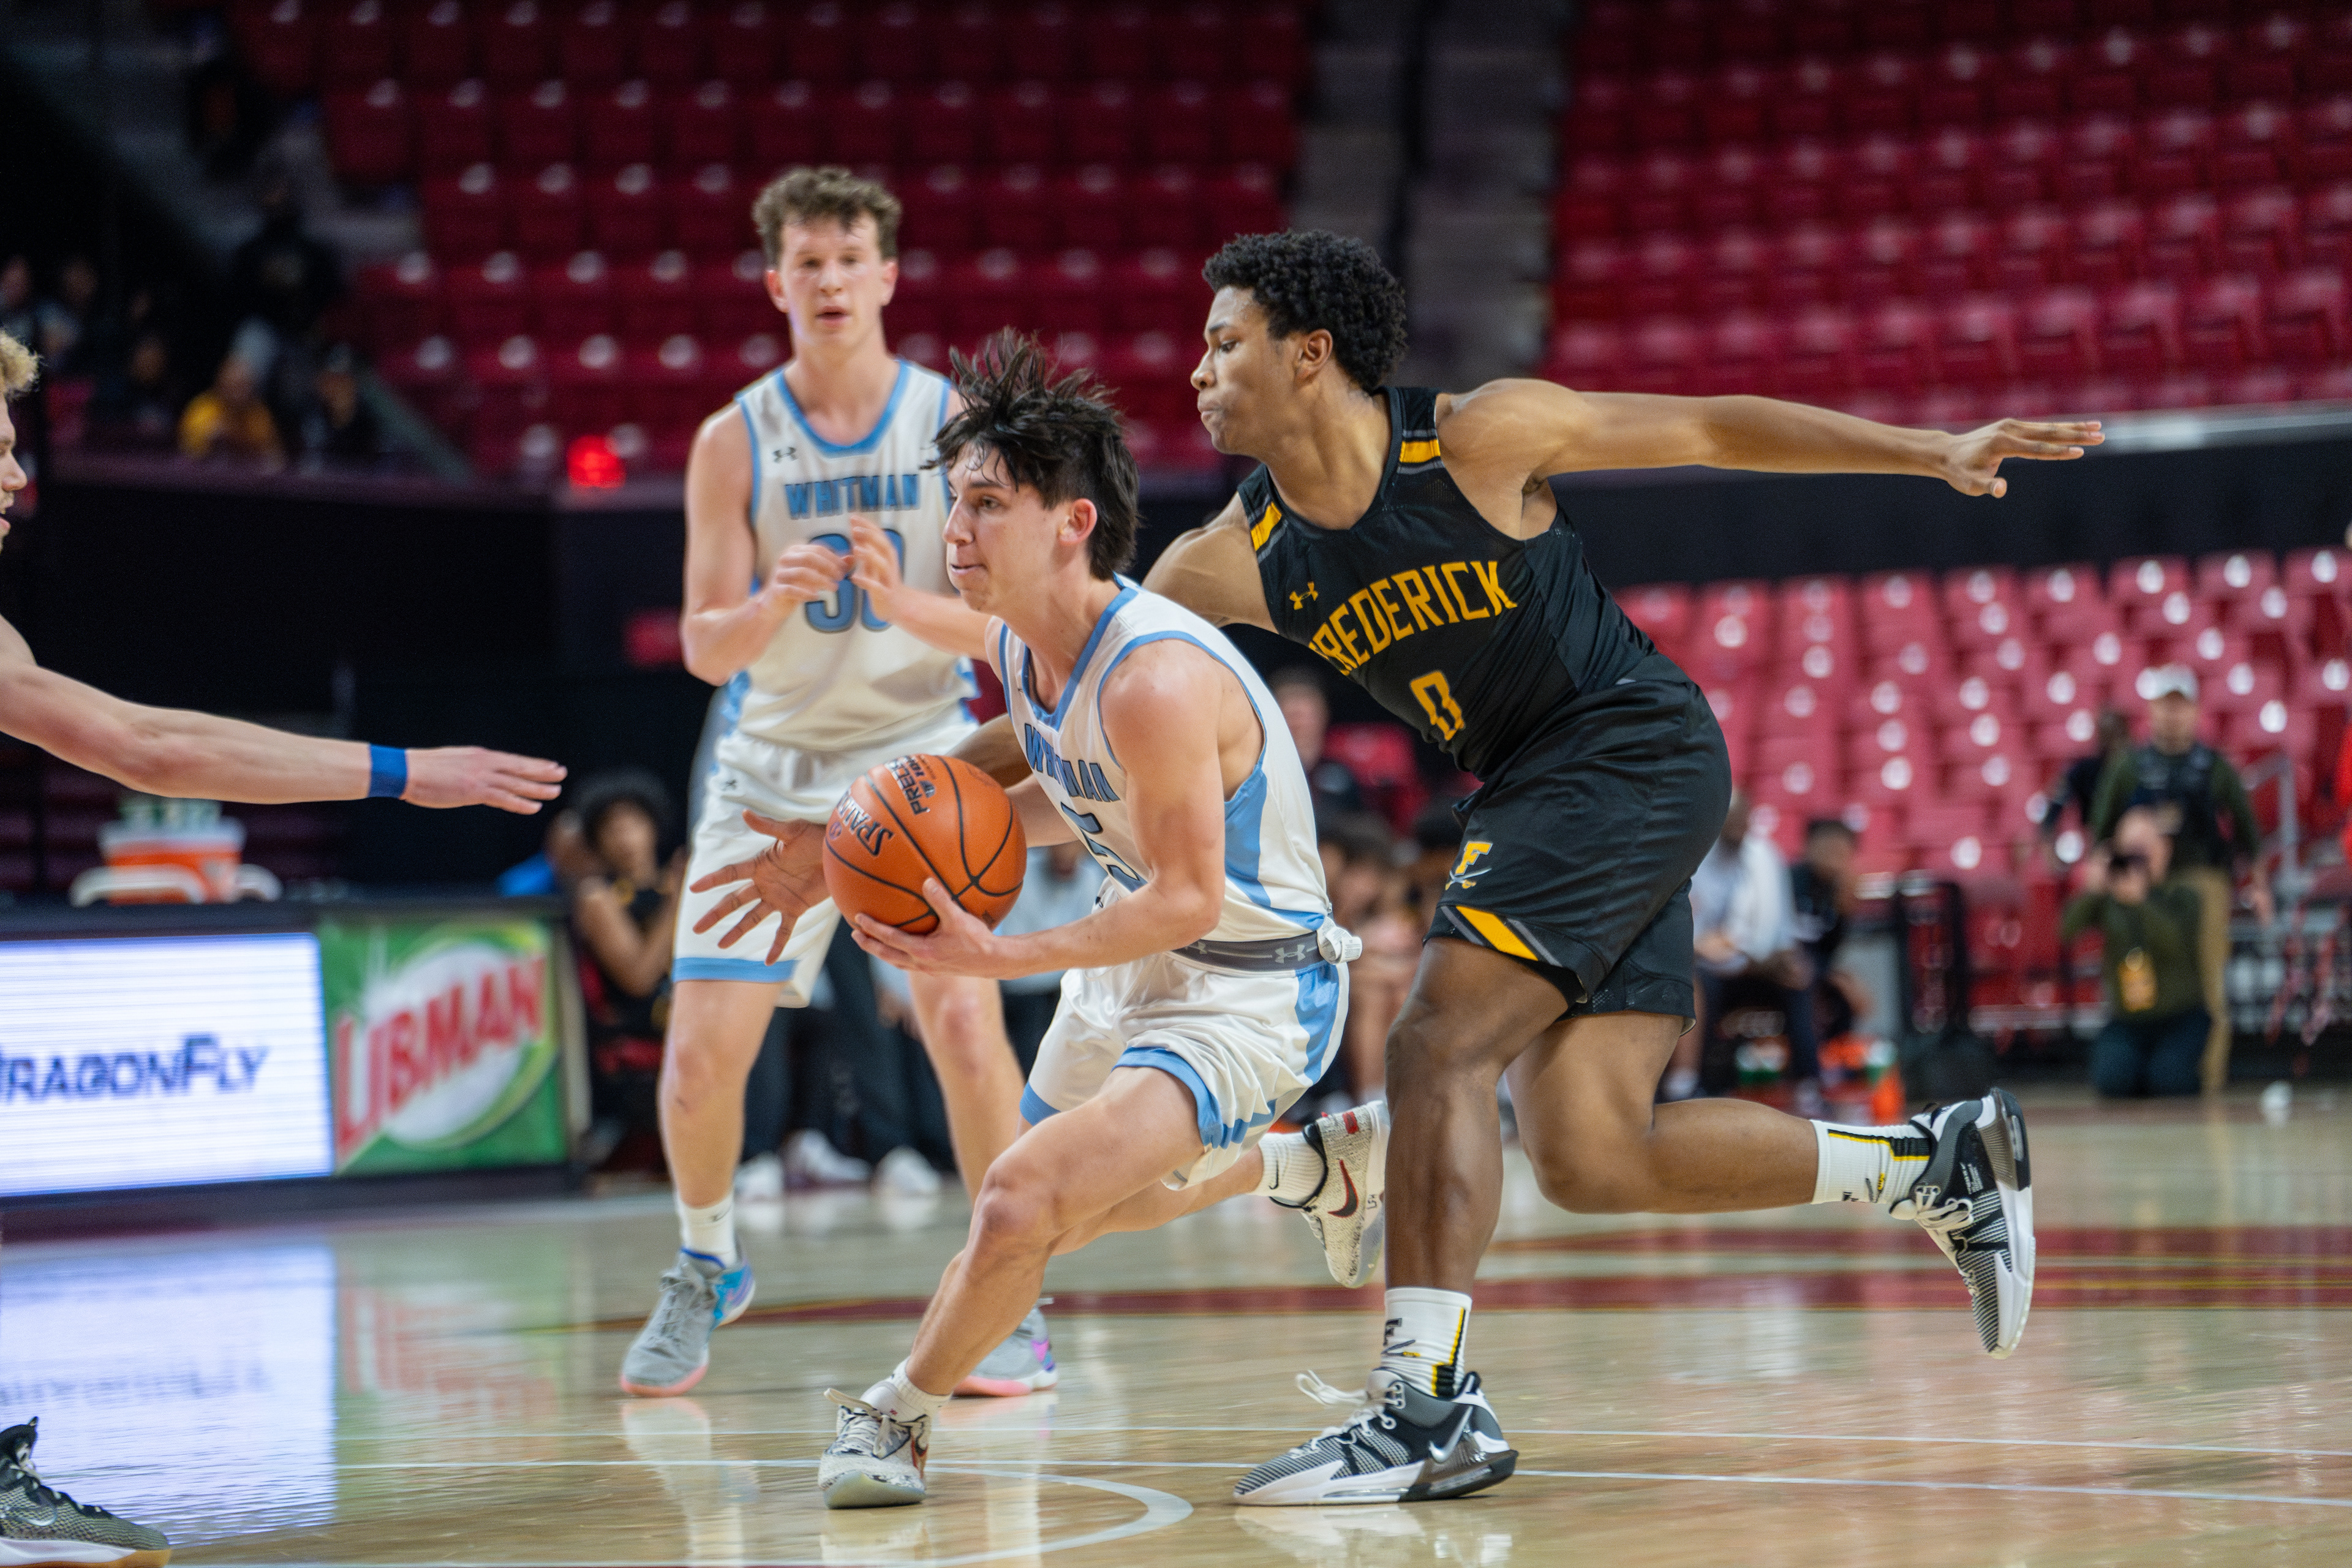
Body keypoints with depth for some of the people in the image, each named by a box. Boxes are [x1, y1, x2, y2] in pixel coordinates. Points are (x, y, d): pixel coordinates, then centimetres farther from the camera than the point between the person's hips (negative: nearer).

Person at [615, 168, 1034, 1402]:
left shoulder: (955, 422, -4)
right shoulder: (733, 442, -3)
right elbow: (706, 649, -5)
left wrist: (906, 600, -28)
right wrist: (775, 603, -27)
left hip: (920, 749, -1)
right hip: (775, 760, 1)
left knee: (961, 1011, -19)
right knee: (701, 1050, -5)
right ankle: (705, 1267, 23)